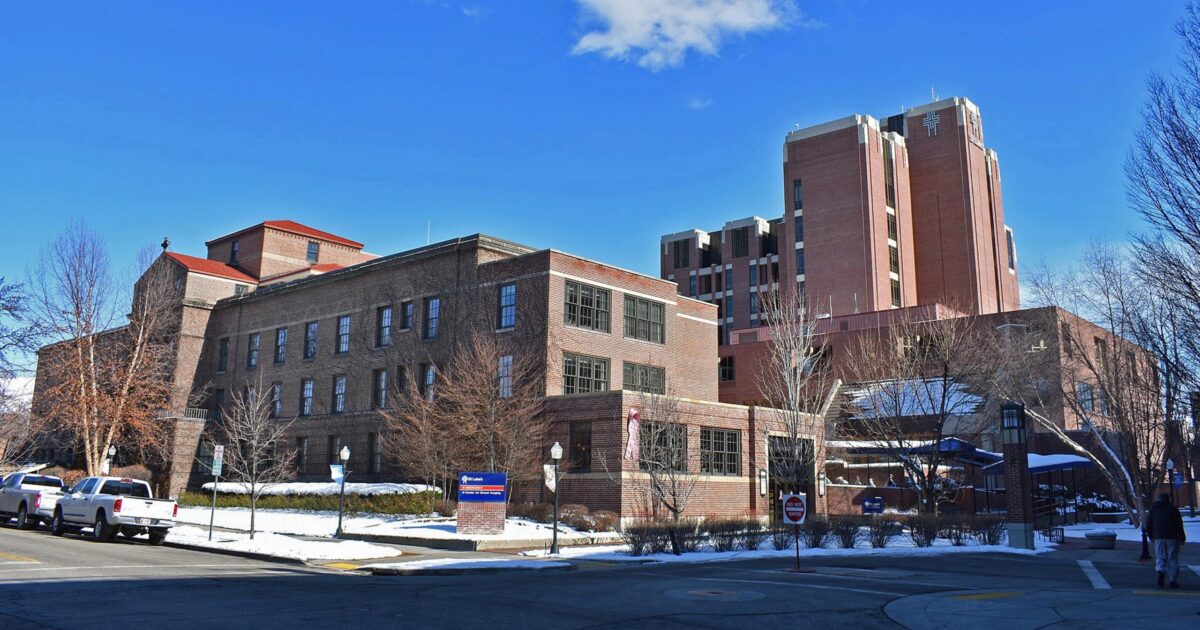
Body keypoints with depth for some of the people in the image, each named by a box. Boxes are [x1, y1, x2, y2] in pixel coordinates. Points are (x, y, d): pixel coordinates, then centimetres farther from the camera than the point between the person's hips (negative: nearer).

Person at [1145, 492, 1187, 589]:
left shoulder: (1153, 508, 7)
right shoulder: (1173, 509, 0)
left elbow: (1148, 523, 9)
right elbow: (1179, 525, -3)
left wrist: (1150, 535, 20)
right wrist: (1182, 538, 3)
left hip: (1159, 537, 1)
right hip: (1172, 537, -1)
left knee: (1160, 557, 4)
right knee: (1173, 559, 4)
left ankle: (1161, 571, -25)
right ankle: (1173, 580, 2)